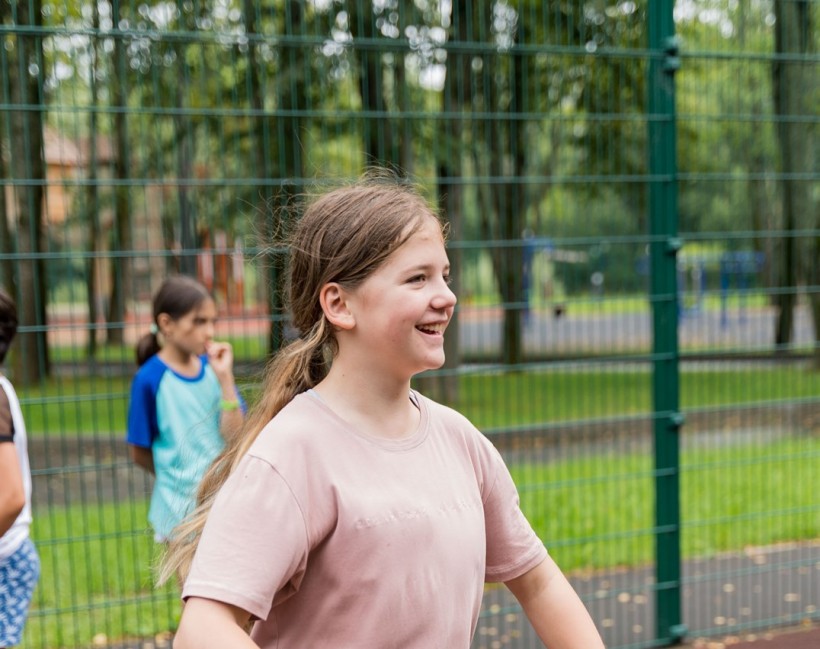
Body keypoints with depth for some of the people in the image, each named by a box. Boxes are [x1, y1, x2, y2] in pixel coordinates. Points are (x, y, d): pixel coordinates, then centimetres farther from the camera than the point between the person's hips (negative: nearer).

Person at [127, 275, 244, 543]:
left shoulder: (212, 368, 0)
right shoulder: (150, 378, -12)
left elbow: (234, 435, -7)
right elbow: (139, 453, -5)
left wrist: (225, 377, -14)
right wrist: (179, 477, 5)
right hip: (181, 508, -4)